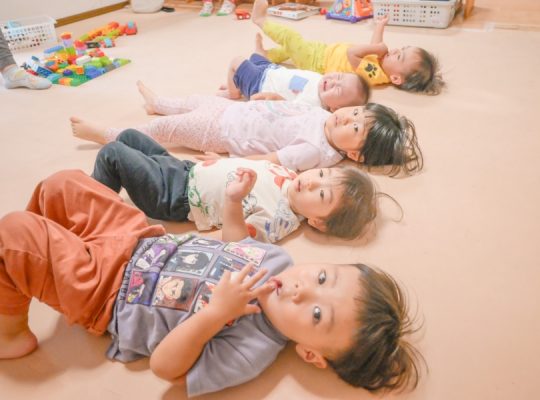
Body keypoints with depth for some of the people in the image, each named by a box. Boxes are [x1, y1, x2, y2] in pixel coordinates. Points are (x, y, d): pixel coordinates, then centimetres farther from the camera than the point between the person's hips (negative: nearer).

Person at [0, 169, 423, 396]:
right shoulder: (277, 258, -13)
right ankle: (41, 257, 42)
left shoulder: (250, 350, -30)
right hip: (139, 236, 6)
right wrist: (235, 202, -5)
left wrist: (216, 312, -42)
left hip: (101, 293, -6)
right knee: (63, 183, 12)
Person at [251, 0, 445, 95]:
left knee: (289, 36, -4)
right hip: (324, 51, 8)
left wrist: (376, 48, -38)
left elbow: (352, 52, -47)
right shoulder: (384, 61, -10)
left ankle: (261, 20, 21)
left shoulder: (372, 73, -36)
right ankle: (263, 55, 39)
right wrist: (380, 26, 21)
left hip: (316, 60, -8)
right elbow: (375, 47, 12)